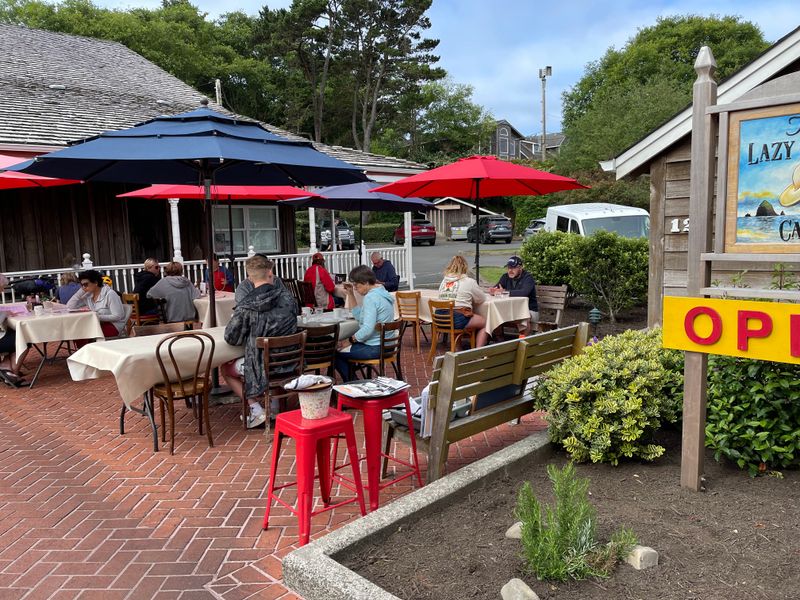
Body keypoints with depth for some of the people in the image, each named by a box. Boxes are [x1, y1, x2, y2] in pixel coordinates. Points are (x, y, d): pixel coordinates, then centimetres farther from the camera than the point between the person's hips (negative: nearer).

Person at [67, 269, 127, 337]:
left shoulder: (110, 294, -13)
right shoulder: (87, 296, 8)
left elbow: (117, 316, -17)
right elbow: (69, 307, 3)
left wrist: (98, 317, -25)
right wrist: (81, 291, -1)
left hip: (113, 326, -7)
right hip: (98, 325, 7)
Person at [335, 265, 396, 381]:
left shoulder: (370, 298, -21)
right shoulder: (381, 292, 10)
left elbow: (367, 329, -28)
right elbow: (359, 315, 15)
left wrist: (354, 338, -11)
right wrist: (350, 293, 11)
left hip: (375, 348, -10)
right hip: (386, 344, 10)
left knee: (337, 355, 3)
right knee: (351, 345, 31)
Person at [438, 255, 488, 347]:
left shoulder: (444, 281, 14)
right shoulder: (469, 282, 0)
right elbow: (482, 299, 9)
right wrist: (471, 297, 29)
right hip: (457, 320, -6)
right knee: (484, 323, 15)